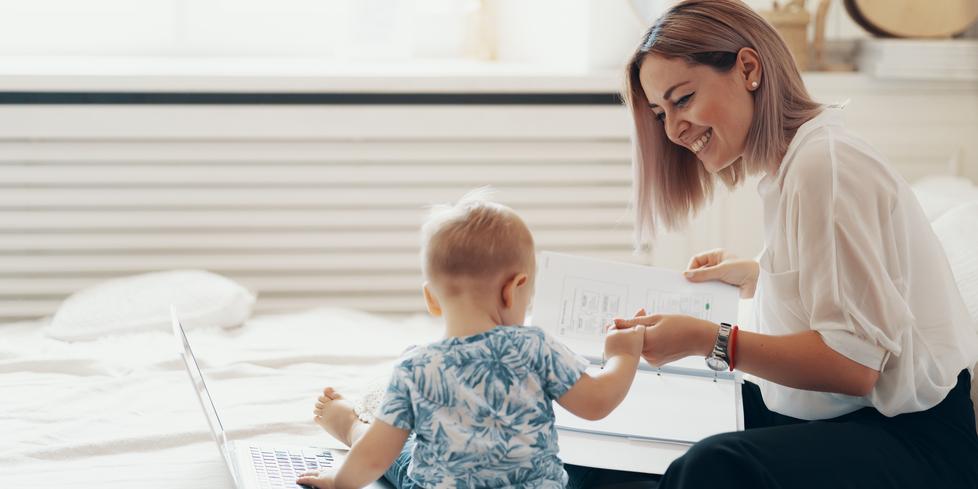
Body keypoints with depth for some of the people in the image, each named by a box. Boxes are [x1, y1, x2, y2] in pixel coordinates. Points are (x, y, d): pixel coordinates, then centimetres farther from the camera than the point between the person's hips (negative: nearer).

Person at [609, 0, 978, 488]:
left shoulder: (826, 164, -16)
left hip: (914, 442, -10)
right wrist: (758, 277, 26)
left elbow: (856, 362, -21)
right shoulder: (796, 161, 14)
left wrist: (708, 339, -22)